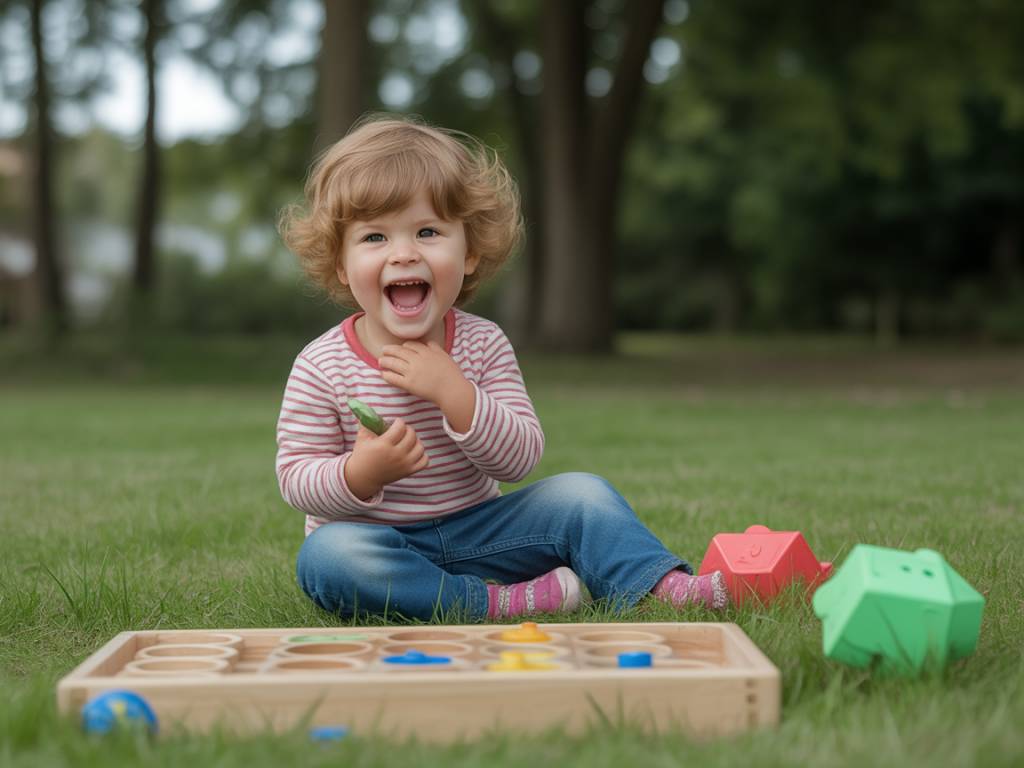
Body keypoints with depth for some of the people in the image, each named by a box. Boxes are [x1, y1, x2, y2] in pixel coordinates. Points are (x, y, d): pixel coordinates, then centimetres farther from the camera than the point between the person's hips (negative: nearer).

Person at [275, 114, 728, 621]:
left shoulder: (482, 345, -4)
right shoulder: (320, 368, -11)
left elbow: (519, 460, -11)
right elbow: (296, 479, -10)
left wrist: (453, 392, -26)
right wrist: (361, 474, -32)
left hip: (475, 530, 3)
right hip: (378, 540, -2)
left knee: (580, 494, -11)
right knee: (327, 556, -35)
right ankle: (498, 604, -32)